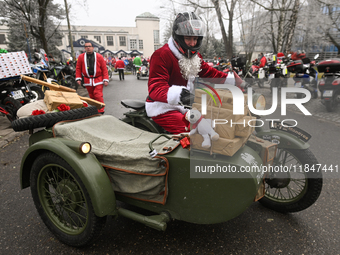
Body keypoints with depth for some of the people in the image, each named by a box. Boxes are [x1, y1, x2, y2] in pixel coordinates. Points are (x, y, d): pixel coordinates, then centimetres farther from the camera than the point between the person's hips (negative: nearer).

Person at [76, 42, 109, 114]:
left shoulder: (99, 56, 2)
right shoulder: (81, 57, 7)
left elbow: (104, 69, 1)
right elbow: (78, 68, 11)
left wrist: (106, 80, -5)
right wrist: (78, 78, 1)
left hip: (98, 80, -2)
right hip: (87, 80, 3)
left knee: (98, 96, -11)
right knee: (92, 97, 10)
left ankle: (100, 111, -4)